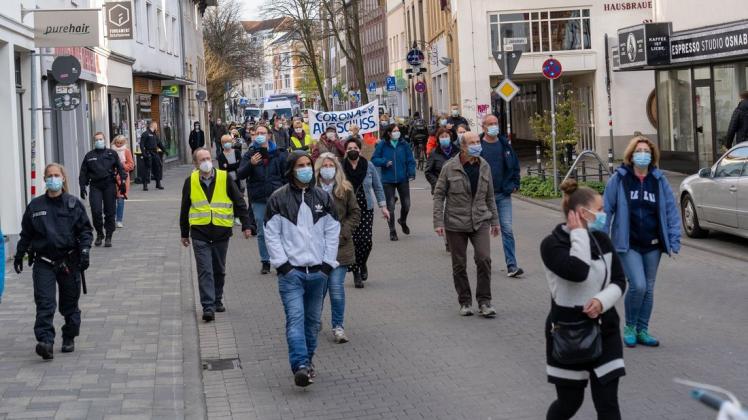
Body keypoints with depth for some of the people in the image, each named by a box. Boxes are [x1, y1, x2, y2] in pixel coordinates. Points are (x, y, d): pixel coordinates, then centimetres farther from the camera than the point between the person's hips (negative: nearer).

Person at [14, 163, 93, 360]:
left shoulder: (74, 204, 1)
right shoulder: (35, 206, 5)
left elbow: (85, 230, 2)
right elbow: (26, 233, 14)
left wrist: (84, 250, -11)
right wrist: (19, 255, 15)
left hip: (69, 261, 0)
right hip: (43, 262, 0)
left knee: (70, 303, 10)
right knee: (44, 303, -12)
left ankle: (69, 338, 25)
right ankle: (45, 342, -20)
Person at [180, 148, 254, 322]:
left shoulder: (225, 178, -1)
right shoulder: (190, 181, 2)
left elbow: (239, 203, 4)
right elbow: (185, 209, 13)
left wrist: (246, 225, 0)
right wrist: (184, 233, 16)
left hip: (221, 232, 1)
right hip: (200, 233, -1)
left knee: (219, 270, 12)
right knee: (205, 271, -8)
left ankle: (217, 301, 28)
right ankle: (208, 307, -9)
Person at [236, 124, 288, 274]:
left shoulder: (278, 154, 5)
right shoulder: (250, 154, 4)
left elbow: (286, 176, 9)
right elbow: (240, 175, -3)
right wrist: (250, 164, -20)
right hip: (258, 200, 1)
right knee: (262, 232, 4)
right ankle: (265, 262, 12)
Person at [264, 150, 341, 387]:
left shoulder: (322, 198, 9)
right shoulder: (278, 199, 0)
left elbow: (332, 232, 9)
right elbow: (272, 235, -1)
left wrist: (327, 263, 1)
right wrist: (282, 263, -8)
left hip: (318, 271, 4)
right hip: (291, 270, -3)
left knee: (313, 320, 10)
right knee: (295, 318, -15)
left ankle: (307, 360, 25)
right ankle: (301, 366, -22)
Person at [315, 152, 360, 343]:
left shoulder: (345, 189, 0)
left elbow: (355, 213, 6)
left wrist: (342, 233, -5)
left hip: (339, 247, 0)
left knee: (336, 287, -6)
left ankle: (338, 327, 6)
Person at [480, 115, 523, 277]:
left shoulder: (505, 144, 6)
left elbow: (515, 165, 15)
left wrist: (515, 185, 5)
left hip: (503, 195, 2)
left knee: (507, 229, -5)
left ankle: (512, 266, -6)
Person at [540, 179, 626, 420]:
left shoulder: (601, 240, 3)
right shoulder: (552, 244, -13)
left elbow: (619, 281, 3)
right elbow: (577, 271, -30)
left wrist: (602, 300, -17)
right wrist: (578, 234, -18)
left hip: (604, 330, 4)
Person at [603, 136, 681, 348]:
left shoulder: (659, 180, 2)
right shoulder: (619, 179, -6)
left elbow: (671, 211, 3)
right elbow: (607, 209, -2)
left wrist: (674, 241, -2)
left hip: (652, 245, 4)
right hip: (628, 245, -3)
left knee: (648, 289, 10)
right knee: (638, 285, -15)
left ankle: (642, 331, 24)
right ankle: (629, 327, 7)